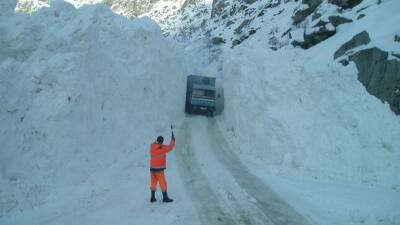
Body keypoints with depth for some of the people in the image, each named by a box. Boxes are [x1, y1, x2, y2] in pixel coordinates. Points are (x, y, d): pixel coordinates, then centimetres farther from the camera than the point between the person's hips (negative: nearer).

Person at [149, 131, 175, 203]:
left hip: (152, 168, 6)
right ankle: (165, 198, 7)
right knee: (162, 183, 2)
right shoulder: (162, 148, -17)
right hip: (159, 169, -6)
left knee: (153, 182, 13)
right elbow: (170, 147, -5)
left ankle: (153, 197, 18)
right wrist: (173, 140, 8)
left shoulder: (152, 146, -3)